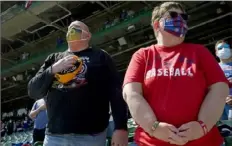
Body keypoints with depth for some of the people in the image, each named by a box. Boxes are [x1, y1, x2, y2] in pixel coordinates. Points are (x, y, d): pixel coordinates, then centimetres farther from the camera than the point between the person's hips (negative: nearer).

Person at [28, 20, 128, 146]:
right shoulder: (53, 59, 16)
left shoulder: (100, 56, 6)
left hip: (90, 135, -2)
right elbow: (33, 91, 11)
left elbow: (116, 93, -2)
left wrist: (121, 127, -13)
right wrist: (53, 70, -6)